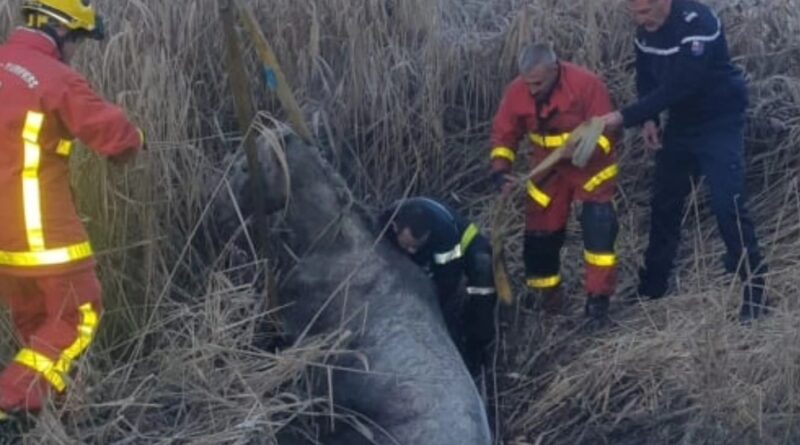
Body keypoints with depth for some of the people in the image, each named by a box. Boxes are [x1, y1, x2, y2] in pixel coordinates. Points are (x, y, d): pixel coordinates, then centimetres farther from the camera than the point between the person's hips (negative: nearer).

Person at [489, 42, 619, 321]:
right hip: (548, 171, 4)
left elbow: (606, 132, -24)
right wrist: (500, 169, -21)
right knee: (540, 233, 7)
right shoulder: (516, 92, -16)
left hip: (591, 167, -4)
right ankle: (545, 295, 25)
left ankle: (598, 297, -3)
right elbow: (503, 134, -6)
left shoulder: (586, 84, -27)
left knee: (599, 229, -12)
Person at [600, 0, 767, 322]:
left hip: (719, 124, -7)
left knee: (727, 205, -13)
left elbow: (678, 87, -33)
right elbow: (646, 77, 7)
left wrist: (625, 117, -32)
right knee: (664, 202, 11)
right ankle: (652, 286, 23)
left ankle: (754, 289, -1)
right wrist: (648, 120, -9)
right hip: (681, 123, 7)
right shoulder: (646, 28, -4)